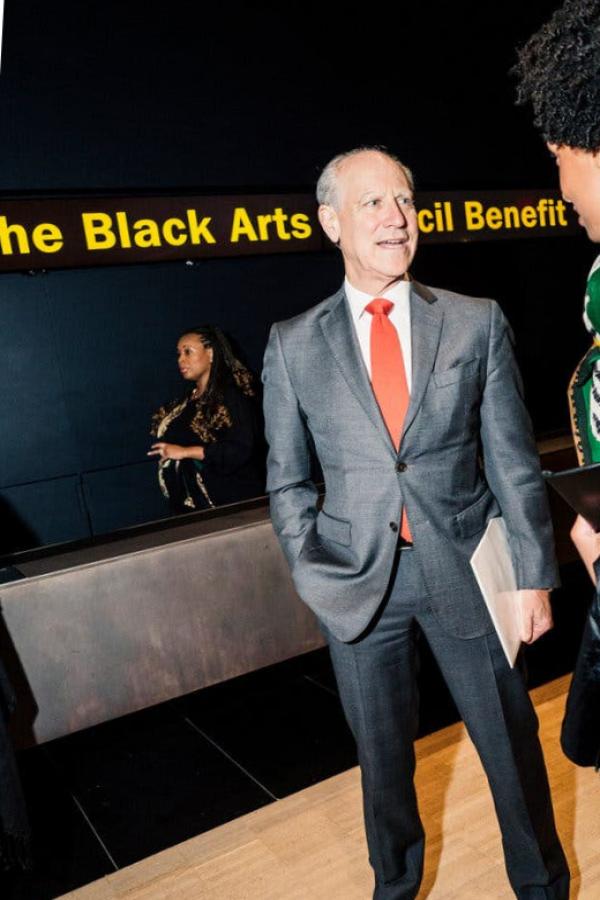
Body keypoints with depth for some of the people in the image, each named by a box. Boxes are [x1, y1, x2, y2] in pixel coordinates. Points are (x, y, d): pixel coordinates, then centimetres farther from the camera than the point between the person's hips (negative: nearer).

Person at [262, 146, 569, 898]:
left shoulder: (478, 323, 0)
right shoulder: (293, 344, 0)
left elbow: (513, 460, 0)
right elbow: (287, 477, 4)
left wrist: (533, 575, -2)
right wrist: (312, 573, -3)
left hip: (465, 570, 0)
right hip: (358, 579, 1)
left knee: (511, 744, 15)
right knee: (383, 756, 19)